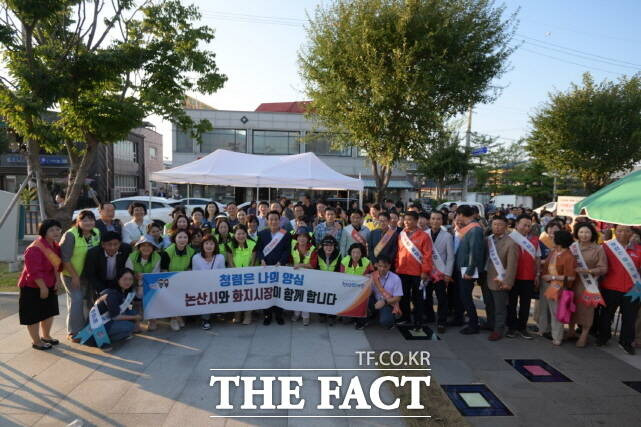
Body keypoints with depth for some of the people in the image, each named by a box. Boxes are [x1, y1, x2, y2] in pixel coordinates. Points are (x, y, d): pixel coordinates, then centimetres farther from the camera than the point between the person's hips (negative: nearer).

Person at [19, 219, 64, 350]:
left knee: (49, 312, 18)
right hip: (33, 287, -9)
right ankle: (36, 341, 16)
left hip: (49, 286, 9)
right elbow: (33, 271, -26)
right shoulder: (34, 249, -25)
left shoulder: (55, 246, 3)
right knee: (34, 315, 3)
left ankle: (46, 336, 35)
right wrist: (42, 287, -23)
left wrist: (58, 280, 3)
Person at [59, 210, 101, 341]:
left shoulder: (97, 233, 0)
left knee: (92, 299, 14)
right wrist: (75, 276, -17)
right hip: (71, 275, -6)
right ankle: (74, 331, 7)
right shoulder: (70, 235, -18)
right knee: (76, 300, -8)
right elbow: (65, 258, -17)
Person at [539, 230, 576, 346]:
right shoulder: (553, 251, 4)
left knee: (556, 312, 0)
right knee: (544, 308, 19)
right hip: (545, 284, 8)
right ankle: (543, 329, 36)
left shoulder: (568, 257, -18)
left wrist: (553, 277, -17)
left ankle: (557, 337, 13)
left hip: (557, 287, -8)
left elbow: (570, 277, -18)